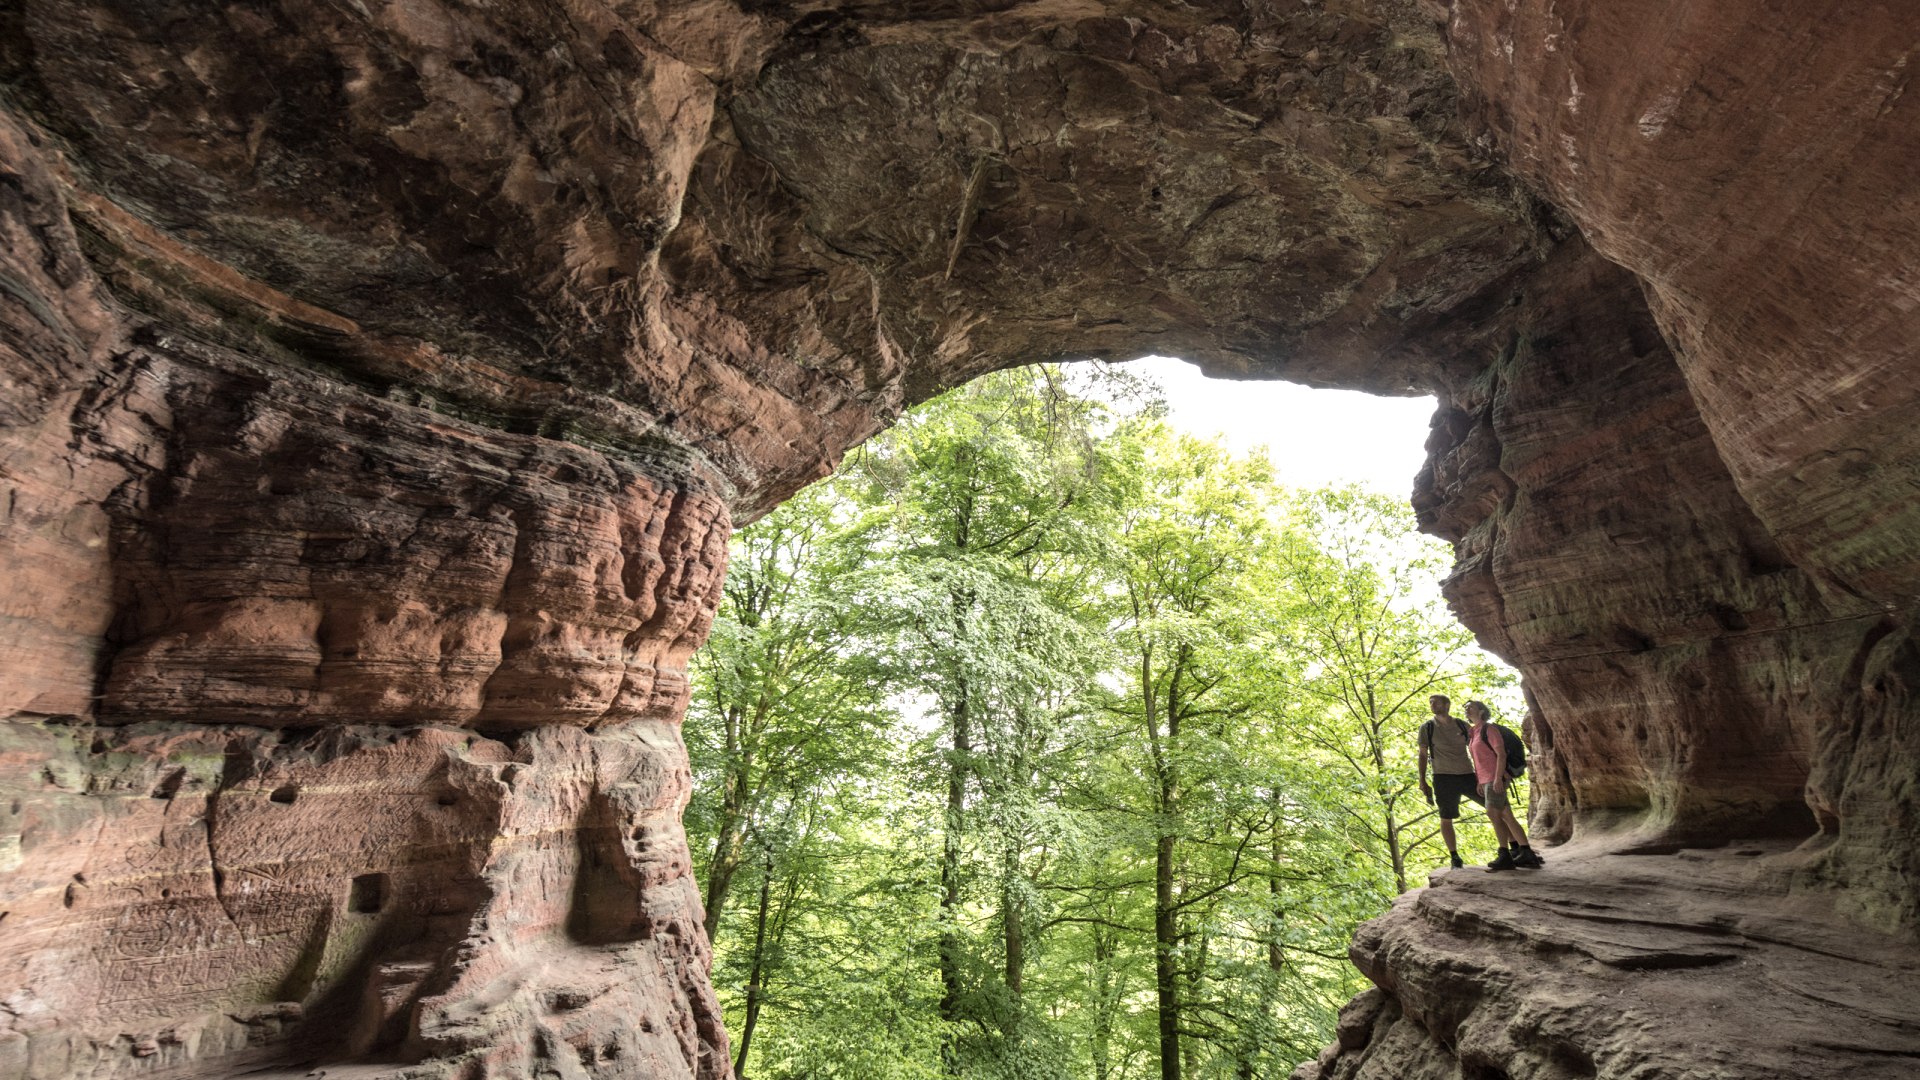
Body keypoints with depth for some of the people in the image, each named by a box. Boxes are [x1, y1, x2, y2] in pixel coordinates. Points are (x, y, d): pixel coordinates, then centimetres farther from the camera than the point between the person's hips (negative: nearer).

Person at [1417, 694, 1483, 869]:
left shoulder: (1462, 725, 5)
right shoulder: (1427, 728, 2)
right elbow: (1423, 755, 5)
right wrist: (1422, 781, -1)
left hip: (1468, 775, 2)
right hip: (1444, 778, -1)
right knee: (1446, 818, 1)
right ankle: (1454, 857, 12)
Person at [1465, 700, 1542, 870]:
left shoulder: (1489, 729, -8)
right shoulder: (1473, 734, 17)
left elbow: (1501, 754, -15)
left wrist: (1498, 778, -23)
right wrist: (1480, 782, 14)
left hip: (1495, 778, -9)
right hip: (1486, 780, 9)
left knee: (1493, 814, -13)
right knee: (1506, 816, 7)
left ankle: (1505, 856, -11)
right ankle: (1526, 854, 11)